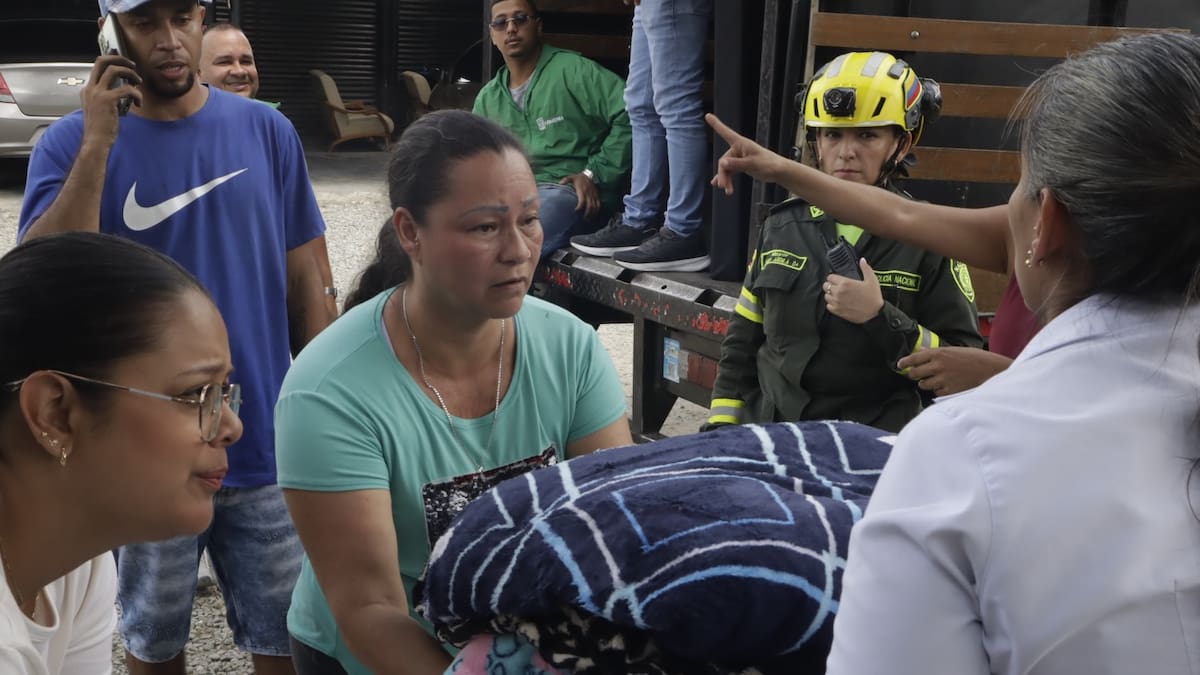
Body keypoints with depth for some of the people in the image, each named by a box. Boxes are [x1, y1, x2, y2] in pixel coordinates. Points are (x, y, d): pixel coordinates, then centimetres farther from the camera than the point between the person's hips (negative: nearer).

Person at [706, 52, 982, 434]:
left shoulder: (928, 239, 2)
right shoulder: (782, 227, 13)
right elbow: (741, 349, 17)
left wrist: (881, 319, -14)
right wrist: (721, 437, 9)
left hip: (875, 446, -3)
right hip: (768, 437, 3)